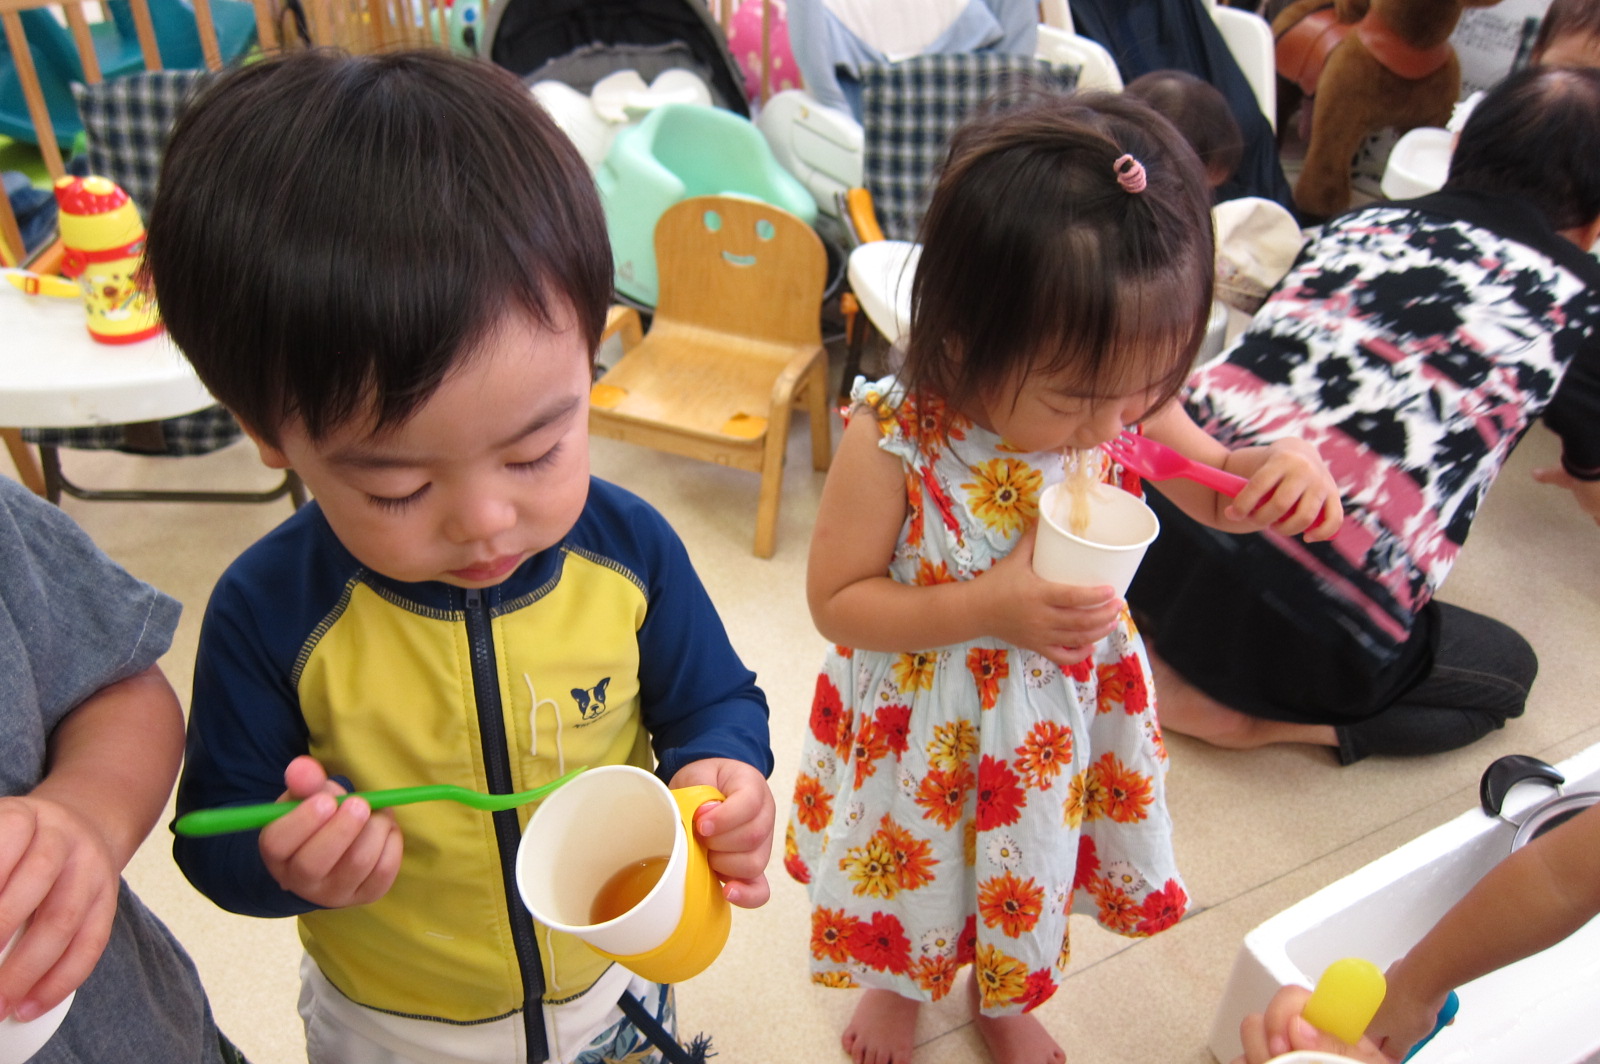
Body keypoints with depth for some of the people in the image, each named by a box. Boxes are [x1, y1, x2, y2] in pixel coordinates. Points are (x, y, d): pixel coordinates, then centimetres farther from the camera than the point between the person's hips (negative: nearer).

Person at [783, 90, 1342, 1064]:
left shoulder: (1123, 404, -19)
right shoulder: (893, 441, -32)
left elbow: (1214, 490, -1)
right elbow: (836, 599, -22)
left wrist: (1280, 472, -25)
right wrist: (987, 608, -35)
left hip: (1059, 712, 4)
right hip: (928, 720, -3)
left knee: (1031, 867, 29)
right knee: (919, 870, 25)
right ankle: (897, 983, 62)